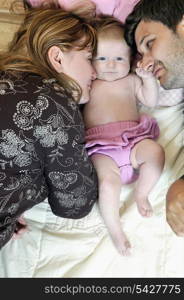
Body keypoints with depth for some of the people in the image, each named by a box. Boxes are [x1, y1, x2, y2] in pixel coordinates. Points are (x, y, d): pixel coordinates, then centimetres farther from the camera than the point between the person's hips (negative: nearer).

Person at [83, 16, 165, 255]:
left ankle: (141, 193, -3)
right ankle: (114, 229, -7)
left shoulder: (131, 80, 21)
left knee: (156, 151, -29)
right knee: (109, 182, -29)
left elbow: (151, 101, 15)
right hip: (102, 148, -2)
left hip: (134, 139, 3)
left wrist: (149, 78, 1)